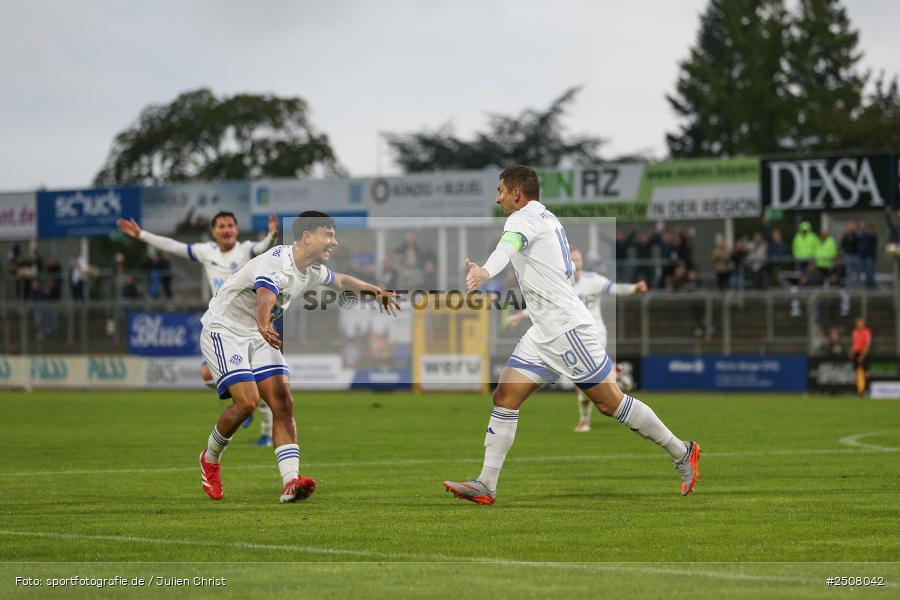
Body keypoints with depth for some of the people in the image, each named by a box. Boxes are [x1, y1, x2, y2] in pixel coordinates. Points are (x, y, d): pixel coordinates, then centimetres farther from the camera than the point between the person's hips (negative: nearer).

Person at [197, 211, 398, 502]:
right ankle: (210, 459, 4)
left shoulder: (313, 271, 1)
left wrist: (373, 290, 16)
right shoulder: (275, 265, -28)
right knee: (247, 400, -23)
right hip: (224, 329, -8)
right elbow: (265, 300, -50)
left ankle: (290, 483, -18)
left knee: (283, 403, -10)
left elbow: (340, 280, 26)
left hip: (258, 336, 8)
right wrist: (265, 327, -69)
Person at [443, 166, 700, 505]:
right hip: (542, 334, 10)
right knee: (504, 398, 0)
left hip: (567, 329, -10)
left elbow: (510, 245, -35)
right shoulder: (548, 219, 19)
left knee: (609, 402, -3)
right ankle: (486, 485, -4)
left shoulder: (525, 218, -11)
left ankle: (681, 453, 10)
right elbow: (569, 270, 27)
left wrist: (486, 272, -54)